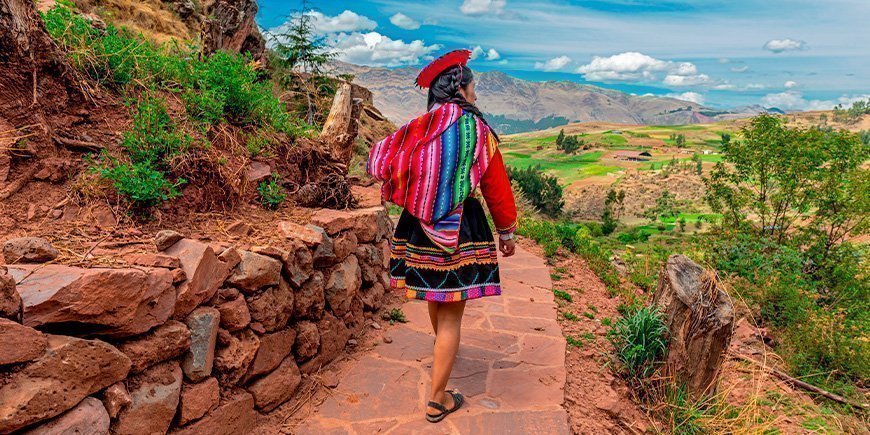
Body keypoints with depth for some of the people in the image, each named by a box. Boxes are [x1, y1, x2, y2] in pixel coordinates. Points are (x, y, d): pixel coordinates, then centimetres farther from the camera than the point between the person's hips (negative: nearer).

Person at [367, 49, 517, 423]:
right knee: (452, 314, 4)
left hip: (419, 226, 5)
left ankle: (442, 347, 56)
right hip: (461, 230, -5)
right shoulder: (477, 130, -7)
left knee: (434, 294, 28)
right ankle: (437, 401, 12)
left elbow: (379, 164, 4)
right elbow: (497, 189, -3)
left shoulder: (416, 128, 3)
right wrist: (506, 232, 9)